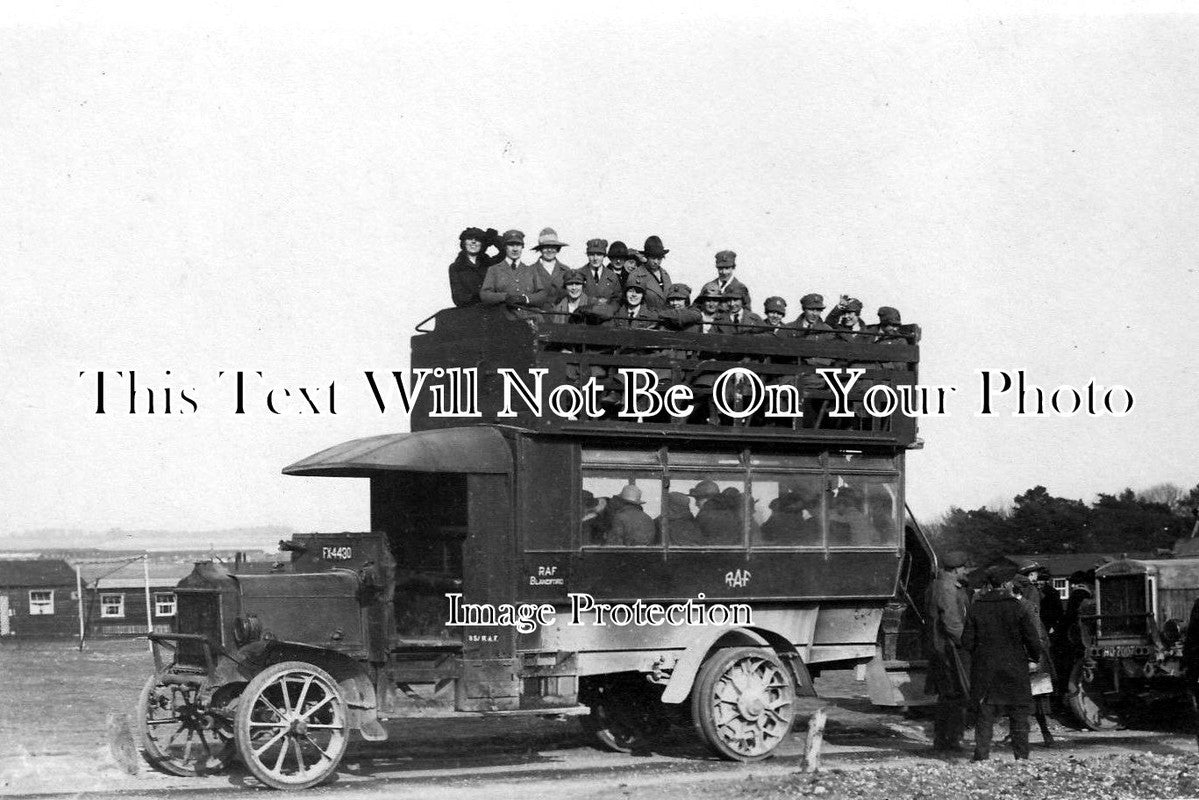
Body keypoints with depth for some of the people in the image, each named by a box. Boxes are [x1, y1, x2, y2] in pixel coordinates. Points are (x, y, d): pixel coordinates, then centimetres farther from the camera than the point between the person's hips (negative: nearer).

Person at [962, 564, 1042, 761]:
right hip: (1014, 671, -2)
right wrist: (1033, 659, 10)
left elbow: (967, 642, 0)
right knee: (1018, 716, 7)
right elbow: (1031, 638, -6)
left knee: (985, 715, 7)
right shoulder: (1016, 607, -8)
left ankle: (981, 755, 1)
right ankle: (1022, 756, 7)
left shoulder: (976, 607, -1)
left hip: (984, 671, 2)